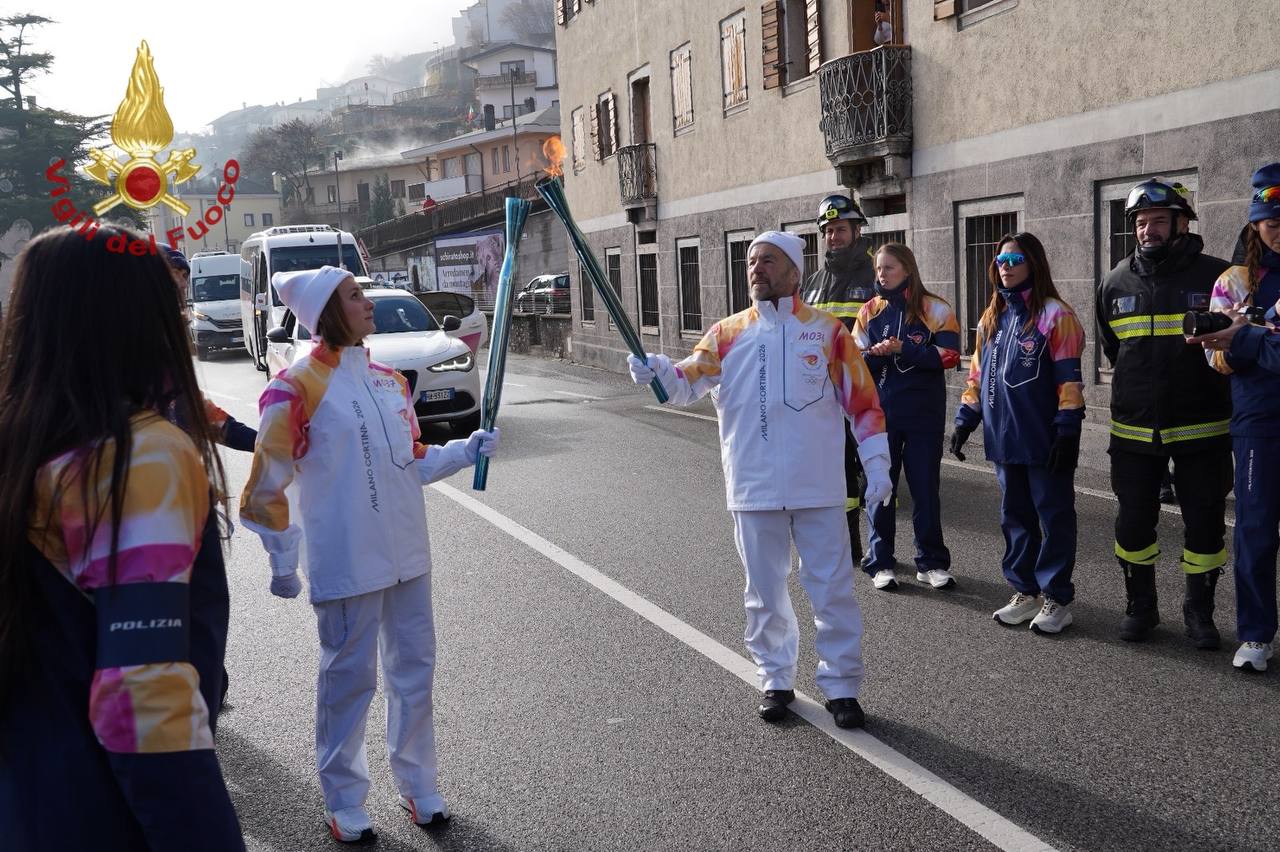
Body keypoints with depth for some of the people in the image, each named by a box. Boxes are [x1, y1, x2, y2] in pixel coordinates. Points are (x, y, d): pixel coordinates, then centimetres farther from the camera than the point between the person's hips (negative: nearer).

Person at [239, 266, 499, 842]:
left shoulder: (389, 380, 8)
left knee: (414, 670, 14)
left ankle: (418, 787, 30)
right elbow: (267, 485, -9)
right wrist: (282, 563, -7)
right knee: (350, 678, 4)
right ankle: (344, 803, 22)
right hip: (347, 564, -6)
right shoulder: (297, 389, -13)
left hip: (407, 555, 7)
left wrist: (465, 451, 2)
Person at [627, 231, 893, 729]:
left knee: (833, 590, 5)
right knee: (764, 592, 12)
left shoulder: (828, 330, 0)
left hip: (818, 487, -1)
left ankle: (841, 686, 19)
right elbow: (689, 382, -7)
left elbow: (863, 401, 2)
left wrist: (877, 464, -3)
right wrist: (658, 370, -28)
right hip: (754, 488, 2)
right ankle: (776, 681, 29)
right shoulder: (728, 333, 4)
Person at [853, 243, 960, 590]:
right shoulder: (870, 311, 7)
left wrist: (903, 350, -19)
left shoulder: (935, 310, -1)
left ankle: (931, 562, 17)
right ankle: (880, 563, 15)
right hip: (880, 412, 2)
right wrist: (874, 355, -17)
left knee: (926, 488, 6)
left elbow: (948, 355, -11)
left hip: (924, 414, -2)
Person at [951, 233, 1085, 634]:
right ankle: (1025, 591, 24)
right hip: (1005, 437, 7)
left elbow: (1069, 378, -11)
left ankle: (1057, 598, 11)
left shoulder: (1055, 315, -7)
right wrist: (965, 419, 14)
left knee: (1054, 515, 2)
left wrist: (1068, 429, -15)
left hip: (1044, 440, -7)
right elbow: (978, 373, 18)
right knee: (1015, 515, 13)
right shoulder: (991, 318, 14)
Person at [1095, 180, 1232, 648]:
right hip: (1134, 429, 2)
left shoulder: (1216, 276, -7)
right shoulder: (1116, 283, 3)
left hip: (1202, 429, -2)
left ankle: (1199, 610, 25)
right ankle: (1140, 606, 25)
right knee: (1133, 522, 8)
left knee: (1205, 524, 7)